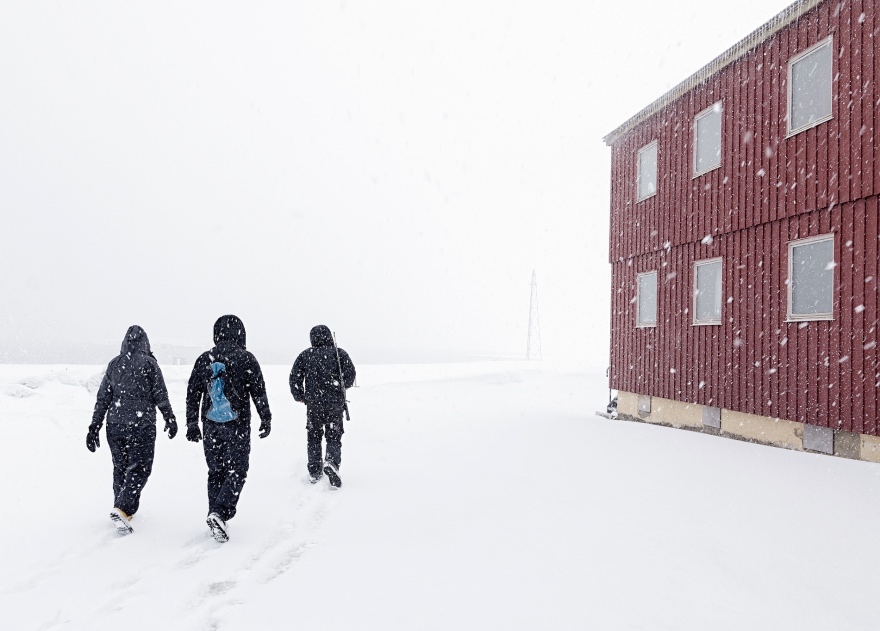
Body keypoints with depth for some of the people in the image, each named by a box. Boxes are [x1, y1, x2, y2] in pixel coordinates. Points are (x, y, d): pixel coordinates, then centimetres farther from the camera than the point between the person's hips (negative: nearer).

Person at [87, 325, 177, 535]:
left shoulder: (114, 364, 6)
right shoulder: (149, 363, -7)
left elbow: (102, 399, 8)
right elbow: (160, 396, -6)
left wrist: (94, 427, 12)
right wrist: (170, 419, 6)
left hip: (115, 425, 5)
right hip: (141, 425, -5)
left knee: (120, 468, 17)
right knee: (139, 468, 1)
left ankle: (123, 509, 25)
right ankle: (122, 509, -12)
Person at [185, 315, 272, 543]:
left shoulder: (204, 359, 5)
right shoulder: (246, 359, -6)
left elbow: (193, 393, 8)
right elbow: (259, 392, -6)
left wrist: (192, 424, 14)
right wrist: (266, 419, 3)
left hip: (211, 425, 4)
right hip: (237, 424, -4)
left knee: (215, 471, 15)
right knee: (237, 471, 4)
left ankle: (215, 515, 18)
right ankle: (219, 513, -11)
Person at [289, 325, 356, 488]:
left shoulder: (305, 355, 2)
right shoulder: (339, 353, -1)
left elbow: (294, 378, 0)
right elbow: (350, 374, -8)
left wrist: (299, 396, 14)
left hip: (313, 404, 1)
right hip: (335, 404, -1)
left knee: (314, 437, 17)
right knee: (334, 437, 9)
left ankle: (314, 472, 18)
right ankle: (332, 462, -17)